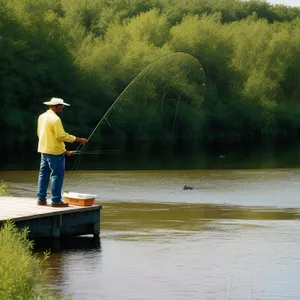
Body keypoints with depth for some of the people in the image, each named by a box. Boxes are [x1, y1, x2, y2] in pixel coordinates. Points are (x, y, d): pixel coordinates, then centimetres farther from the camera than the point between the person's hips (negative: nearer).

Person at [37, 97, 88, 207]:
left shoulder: (42, 117, 10)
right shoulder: (55, 119, -17)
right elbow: (61, 136, -20)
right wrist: (79, 140, -14)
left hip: (43, 150, 9)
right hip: (54, 151, -9)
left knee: (44, 174, 12)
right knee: (57, 175, -4)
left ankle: (41, 199, 13)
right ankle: (56, 200, -5)